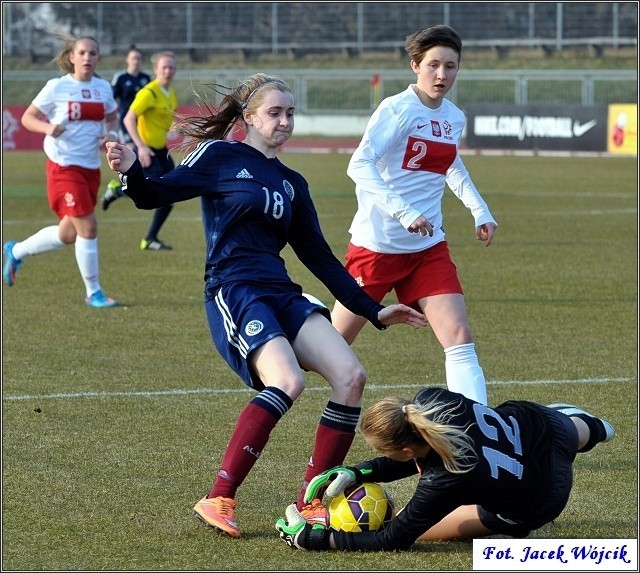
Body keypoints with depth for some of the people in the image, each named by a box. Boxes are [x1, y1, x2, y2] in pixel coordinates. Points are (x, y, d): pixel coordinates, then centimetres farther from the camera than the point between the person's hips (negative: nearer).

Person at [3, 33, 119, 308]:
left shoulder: (103, 87, 6)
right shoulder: (57, 87, -8)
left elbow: (112, 117, 22)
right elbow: (27, 117, -3)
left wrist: (112, 134, 0)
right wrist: (48, 127, -23)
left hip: (91, 168, 6)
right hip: (64, 166, -6)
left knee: (68, 234, 13)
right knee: (88, 226, -13)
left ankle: (16, 251, 37)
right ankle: (93, 293, 0)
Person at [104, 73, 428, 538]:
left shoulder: (292, 184, 20)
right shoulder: (221, 157, 3)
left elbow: (319, 257, 23)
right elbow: (157, 195, -4)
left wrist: (373, 310, 20)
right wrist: (131, 172, -27)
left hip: (282, 295, 7)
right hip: (234, 293, -7)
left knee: (351, 376, -12)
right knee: (288, 380, -30)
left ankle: (310, 503, -4)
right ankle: (220, 499, -24)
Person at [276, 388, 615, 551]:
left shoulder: (444, 483, -44)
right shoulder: (430, 400, -31)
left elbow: (391, 540, -28)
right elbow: (417, 456, -8)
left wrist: (313, 538, -27)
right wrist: (355, 474, -18)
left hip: (535, 506, -4)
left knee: (411, 524, 10)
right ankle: (588, 427, 76)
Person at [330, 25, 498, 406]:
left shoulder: (454, 118, 7)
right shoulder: (398, 110, -14)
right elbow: (359, 165, -26)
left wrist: (480, 211, 20)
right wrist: (404, 212, -36)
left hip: (428, 247, 5)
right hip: (377, 244, -5)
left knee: (460, 336, -11)